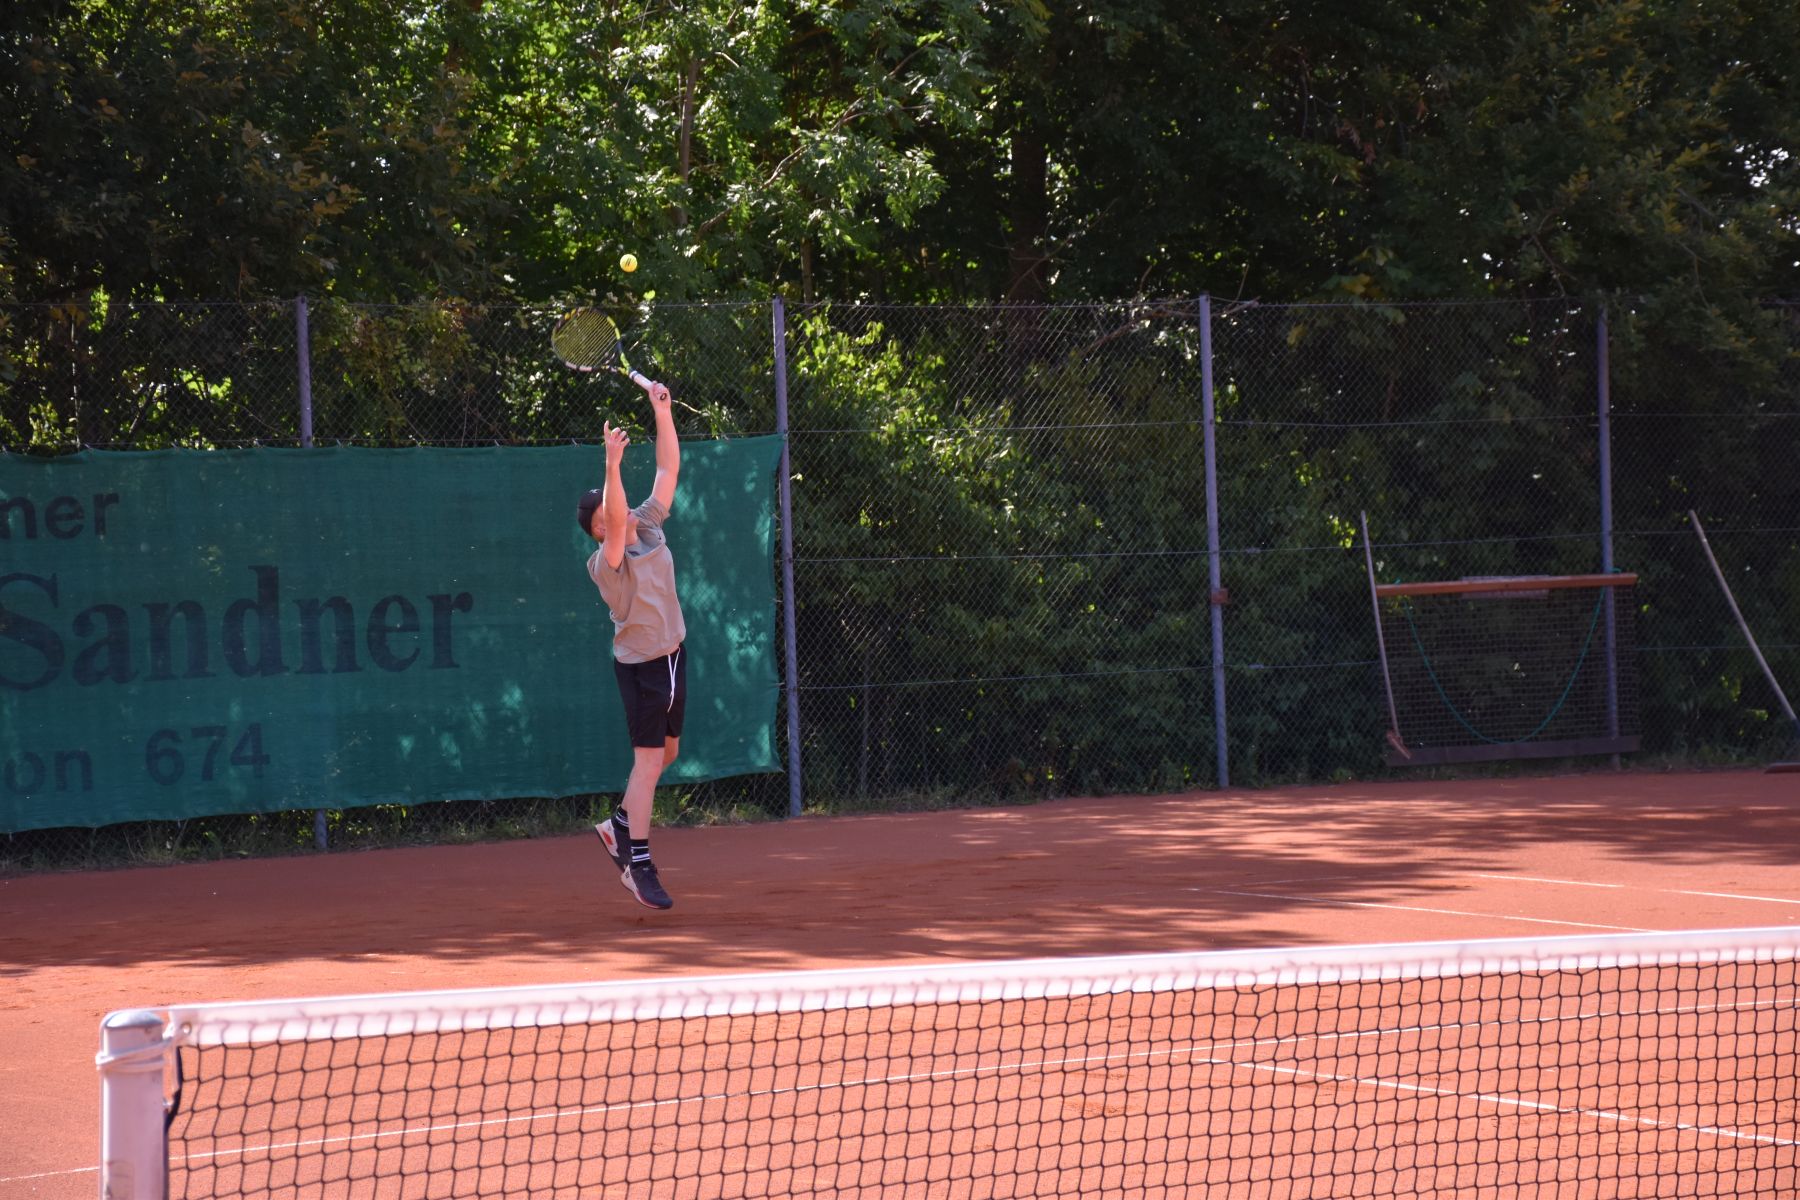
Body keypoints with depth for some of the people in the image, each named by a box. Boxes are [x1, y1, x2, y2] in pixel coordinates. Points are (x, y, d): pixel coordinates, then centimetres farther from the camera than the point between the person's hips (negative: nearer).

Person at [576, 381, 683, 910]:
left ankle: (620, 825, 33)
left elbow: (669, 468, 2)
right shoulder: (607, 562, -22)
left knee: (666, 753, 17)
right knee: (649, 760, -8)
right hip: (641, 663, -8)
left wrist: (662, 411, -5)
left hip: (672, 657, 8)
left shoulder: (649, 525, -1)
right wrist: (612, 465, -54)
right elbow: (616, 519, -42)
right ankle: (639, 865, -5)